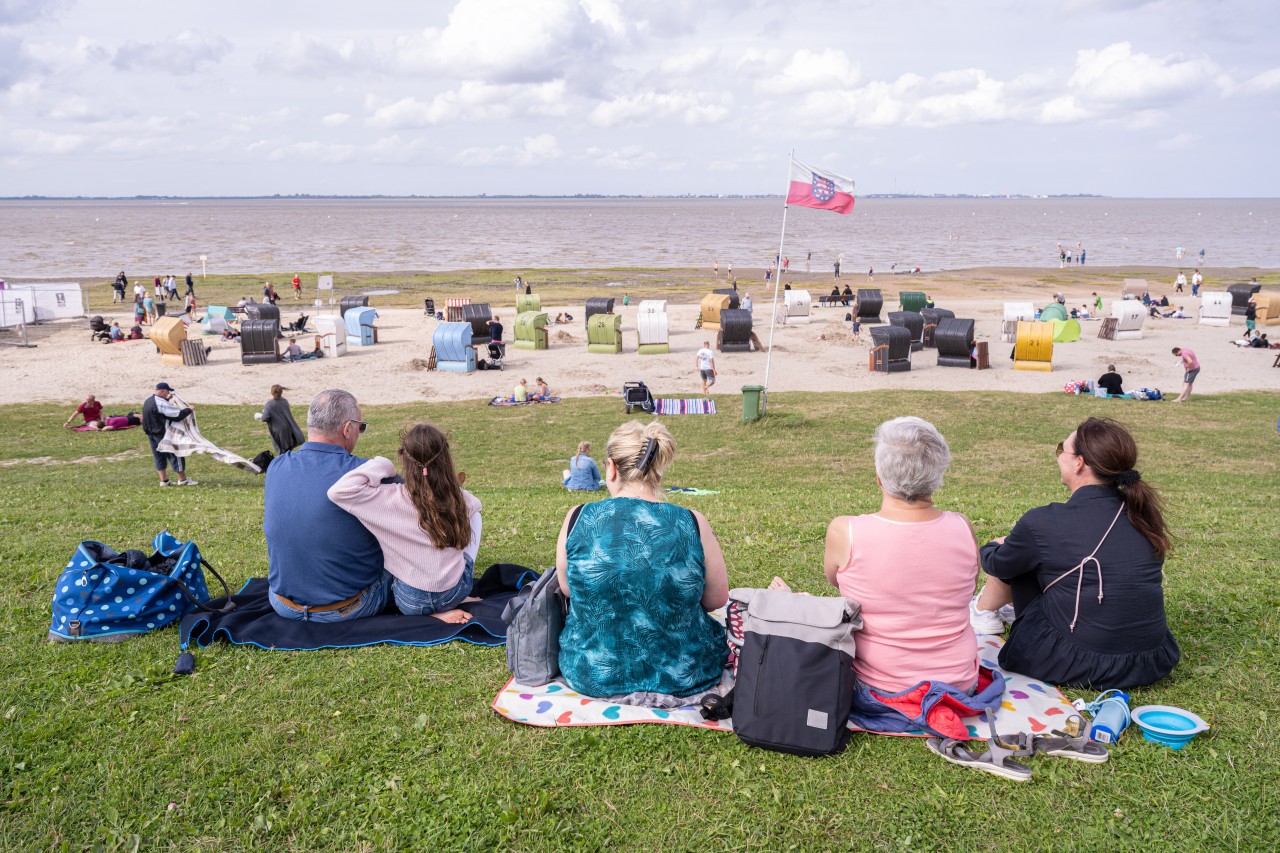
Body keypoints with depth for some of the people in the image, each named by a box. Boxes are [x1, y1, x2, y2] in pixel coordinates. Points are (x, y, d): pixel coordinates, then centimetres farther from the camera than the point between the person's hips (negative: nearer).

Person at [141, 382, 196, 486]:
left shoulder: (148, 401, 8)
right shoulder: (161, 403, -21)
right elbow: (178, 415, -24)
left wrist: (167, 399, 30)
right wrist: (189, 409, -10)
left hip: (151, 433, 9)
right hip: (162, 434, -9)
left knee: (159, 456, 14)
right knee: (175, 454, 0)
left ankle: (163, 480, 17)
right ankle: (183, 479, 4)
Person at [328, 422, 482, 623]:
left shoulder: (391, 499, -18)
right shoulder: (458, 497, -6)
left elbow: (337, 492, -22)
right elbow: (474, 505, 18)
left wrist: (381, 465, -15)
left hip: (411, 602, -2)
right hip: (457, 592, 2)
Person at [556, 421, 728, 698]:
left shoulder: (578, 519, -14)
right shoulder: (692, 524, -17)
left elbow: (567, 589, 3)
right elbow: (717, 599, -4)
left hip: (592, 675, 1)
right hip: (681, 677, 0)